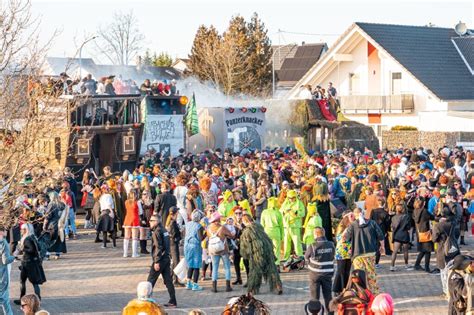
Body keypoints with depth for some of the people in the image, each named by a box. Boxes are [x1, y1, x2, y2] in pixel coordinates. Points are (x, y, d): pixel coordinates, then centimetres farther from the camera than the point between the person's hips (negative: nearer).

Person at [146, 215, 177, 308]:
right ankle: (172, 302, 5)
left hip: (160, 259, -8)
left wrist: (156, 262, -20)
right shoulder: (164, 230, 13)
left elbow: (158, 248, -19)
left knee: (151, 280, 0)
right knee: (168, 280, 7)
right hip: (167, 258, 8)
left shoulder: (157, 232, -13)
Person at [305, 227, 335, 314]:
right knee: (328, 294, 14)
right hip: (328, 273, 3)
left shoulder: (312, 246, -18)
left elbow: (306, 257, -4)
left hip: (315, 273, -3)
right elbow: (332, 257, 2)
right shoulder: (331, 245, -8)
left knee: (315, 295, 9)